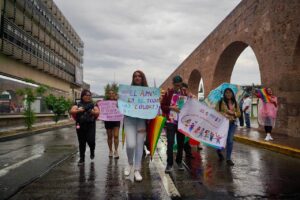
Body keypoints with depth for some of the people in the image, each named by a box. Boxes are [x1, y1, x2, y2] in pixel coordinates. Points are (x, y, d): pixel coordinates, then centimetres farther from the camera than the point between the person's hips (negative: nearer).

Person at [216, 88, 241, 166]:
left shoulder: (235, 103, 9)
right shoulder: (221, 102, -2)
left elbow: (239, 113, 9)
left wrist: (233, 113, -10)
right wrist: (224, 114, -20)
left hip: (232, 124, 3)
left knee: (230, 141, 0)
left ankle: (228, 158, 11)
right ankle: (219, 151, 36)